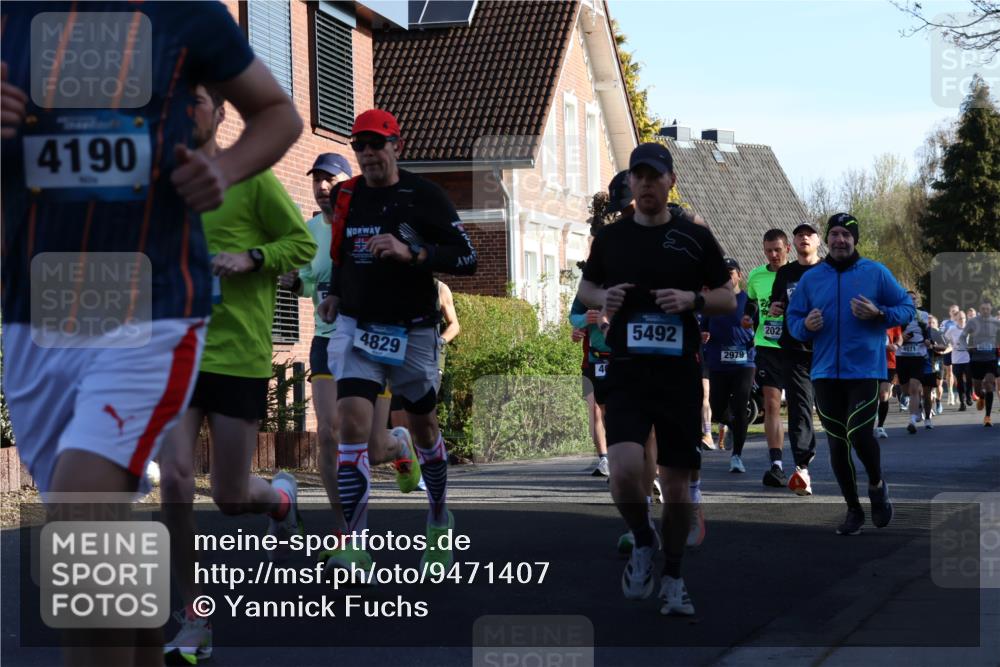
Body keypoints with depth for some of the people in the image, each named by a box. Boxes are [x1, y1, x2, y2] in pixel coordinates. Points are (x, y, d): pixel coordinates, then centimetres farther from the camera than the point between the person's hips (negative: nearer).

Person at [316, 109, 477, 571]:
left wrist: (411, 252, -26)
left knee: (423, 428, 14)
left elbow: (467, 258, -13)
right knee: (352, 425, -15)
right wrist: (335, 293, 7)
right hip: (356, 327, 2)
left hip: (413, 332, -2)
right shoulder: (345, 196, 4)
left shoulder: (424, 196, -8)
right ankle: (355, 547, -18)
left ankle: (439, 520, 39)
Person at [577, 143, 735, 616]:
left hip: (679, 374, 0)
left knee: (677, 481, 5)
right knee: (625, 470, -21)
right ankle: (643, 543, 10)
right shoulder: (610, 237, 7)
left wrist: (693, 299, -12)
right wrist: (602, 299, -4)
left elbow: (728, 300, 8)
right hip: (626, 372, 0)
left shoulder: (696, 238, 3)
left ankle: (673, 581, 24)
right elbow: (586, 288, 19)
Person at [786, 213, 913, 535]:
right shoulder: (810, 278, 8)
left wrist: (878, 313, -15)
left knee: (859, 434, -17)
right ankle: (853, 509, 22)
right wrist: (805, 325, -11)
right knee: (837, 443, 7)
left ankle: (877, 485, 15)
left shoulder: (876, 273, 1)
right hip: (826, 373, 4)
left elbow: (906, 308, 3)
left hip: (865, 371, -3)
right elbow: (792, 318, 12)